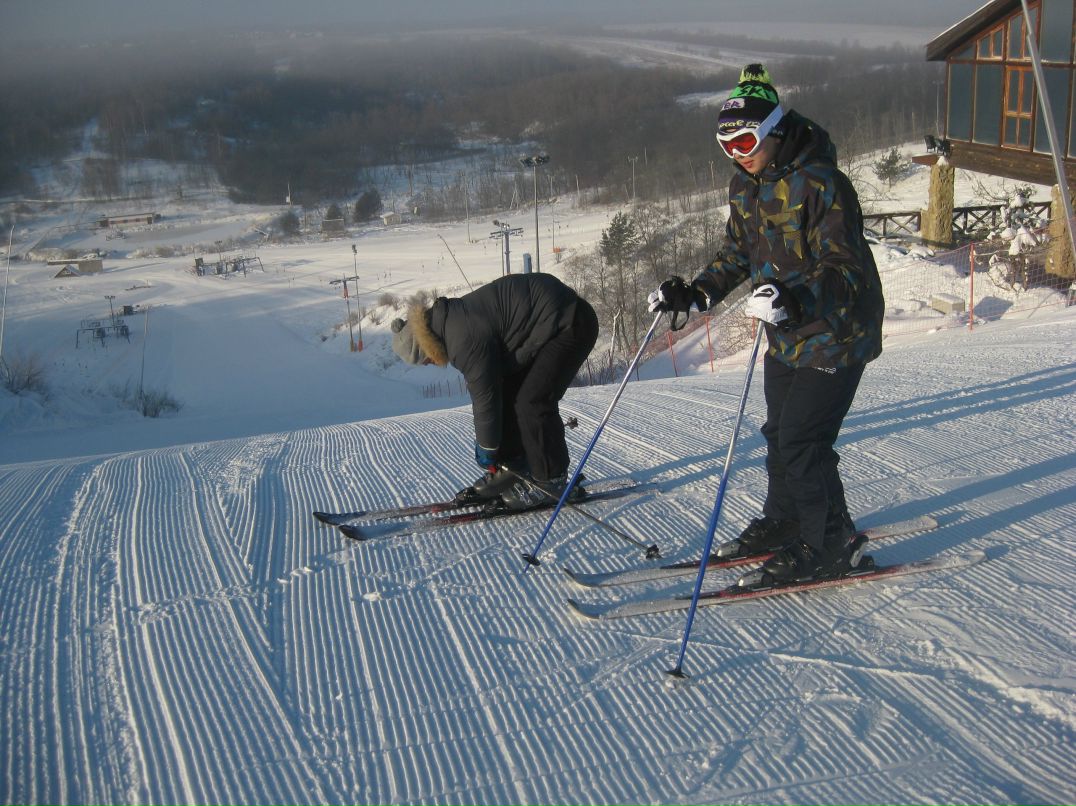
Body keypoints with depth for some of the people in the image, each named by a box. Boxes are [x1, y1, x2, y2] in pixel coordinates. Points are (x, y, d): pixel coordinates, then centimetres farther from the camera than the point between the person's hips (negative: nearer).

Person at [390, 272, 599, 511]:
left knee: (532, 403, -14)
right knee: (507, 394, 9)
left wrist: (487, 449, -4)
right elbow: (483, 390, 15)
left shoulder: (466, 342, -25)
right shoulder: (453, 320, 7)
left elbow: (486, 397, -18)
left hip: (571, 325, -11)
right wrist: (483, 442, 18)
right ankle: (511, 470, 16)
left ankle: (551, 481, -1)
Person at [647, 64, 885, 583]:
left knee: (801, 442, -8)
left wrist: (794, 301, -46)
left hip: (836, 335, -8)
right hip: (786, 336, 8)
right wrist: (696, 293, 0)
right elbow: (738, 254, 14)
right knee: (779, 433, 16)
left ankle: (831, 544, 8)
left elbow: (845, 270, -29)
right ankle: (784, 520, 36)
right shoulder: (744, 185, 2)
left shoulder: (819, 184, -24)